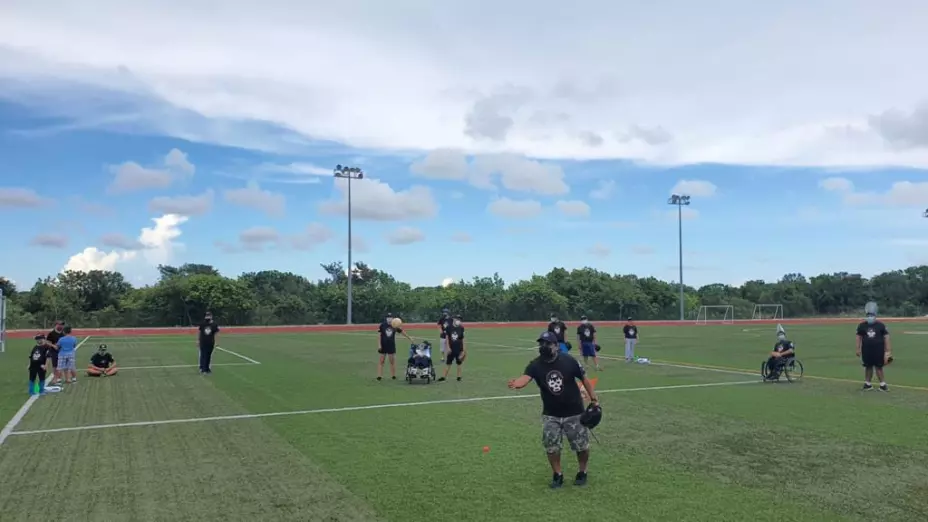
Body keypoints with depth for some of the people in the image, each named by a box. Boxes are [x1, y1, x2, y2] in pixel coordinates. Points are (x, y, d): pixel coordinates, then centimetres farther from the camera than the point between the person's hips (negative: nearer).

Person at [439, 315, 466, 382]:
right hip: (451, 348, 0)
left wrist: (464, 349, 3)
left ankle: (459, 376, 18)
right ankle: (444, 376, 12)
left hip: (459, 348, 0)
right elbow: (447, 338, 0)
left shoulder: (461, 328, -2)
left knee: (459, 363, 8)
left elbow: (462, 339, 4)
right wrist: (448, 347, -5)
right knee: (448, 363, 5)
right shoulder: (449, 328, -4)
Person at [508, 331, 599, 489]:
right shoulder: (536, 365, -16)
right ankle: (558, 475, 29)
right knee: (551, 447, 4)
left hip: (574, 412, -1)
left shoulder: (568, 361, -18)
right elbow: (525, 378, -35)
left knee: (582, 446, 9)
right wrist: (516, 384, -58)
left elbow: (584, 378, -5)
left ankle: (582, 472, 36)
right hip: (550, 414, 1)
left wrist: (594, 399, -2)